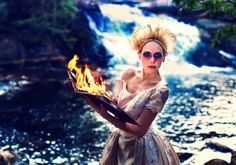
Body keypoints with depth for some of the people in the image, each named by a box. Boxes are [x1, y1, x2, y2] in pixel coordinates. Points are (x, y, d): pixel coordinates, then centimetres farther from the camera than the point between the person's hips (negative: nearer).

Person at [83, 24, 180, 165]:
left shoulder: (160, 89, -24)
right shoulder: (129, 74, -7)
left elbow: (139, 130, -27)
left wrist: (105, 115, -37)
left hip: (142, 147, -5)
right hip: (120, 141, 5)